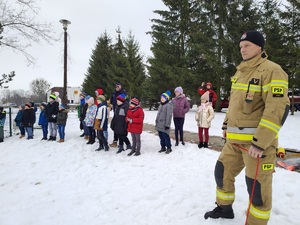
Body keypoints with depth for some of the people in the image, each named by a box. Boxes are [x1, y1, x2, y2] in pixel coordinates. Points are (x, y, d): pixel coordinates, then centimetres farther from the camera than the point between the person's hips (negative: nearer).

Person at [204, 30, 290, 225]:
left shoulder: (271, 70, -12)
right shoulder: (240, 72, 15)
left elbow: (278, 108, -20)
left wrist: (260, 142, -24)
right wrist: (226, 125, 21)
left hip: (259, 140, -8)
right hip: (235, 140, 8)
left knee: (258, 187, 2)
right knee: (222, 172, 17)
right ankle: (225, 208, 39)